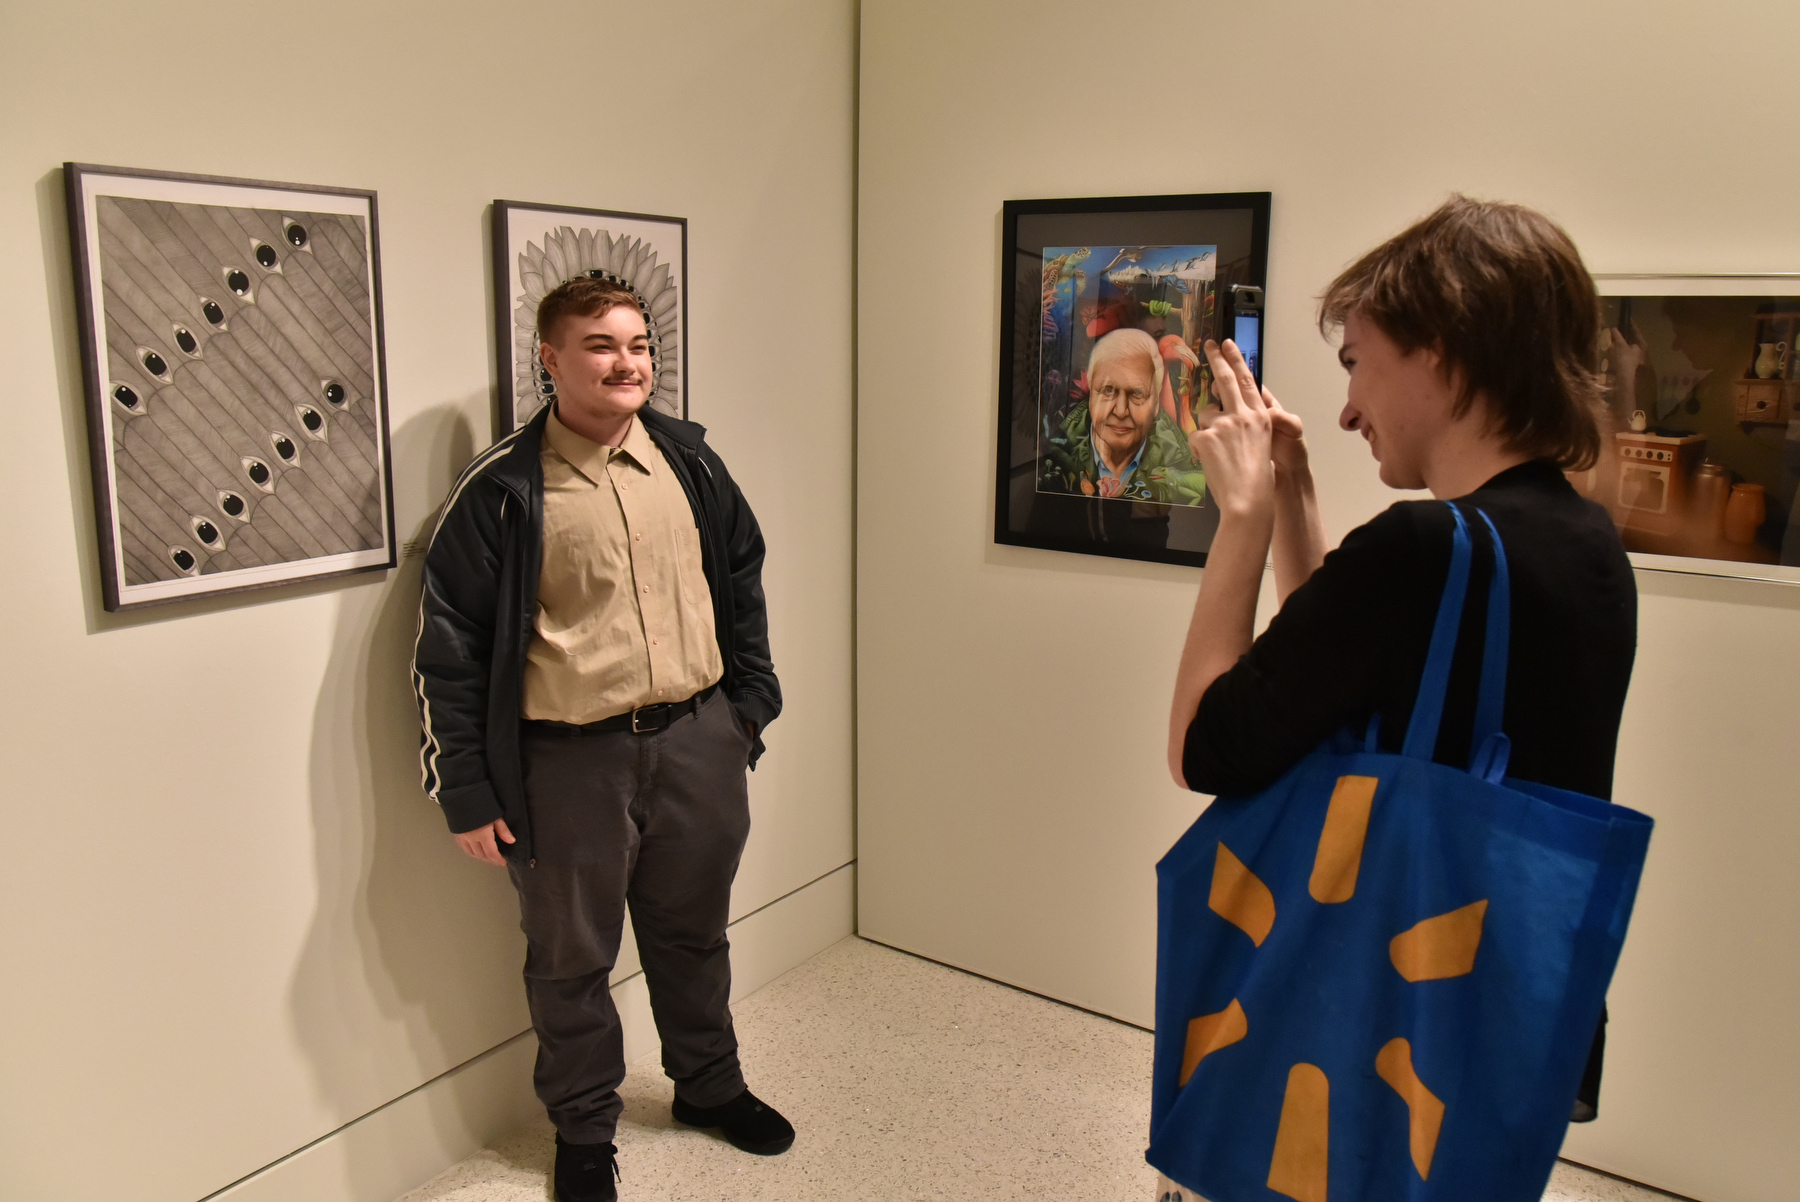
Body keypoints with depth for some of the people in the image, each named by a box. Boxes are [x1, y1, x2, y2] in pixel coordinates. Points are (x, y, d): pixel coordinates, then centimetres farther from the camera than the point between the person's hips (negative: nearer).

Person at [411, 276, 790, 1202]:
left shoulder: (688, 459, 3)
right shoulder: (503, 488, -11)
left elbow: (742, 583, 15)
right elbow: (447, 645, -8)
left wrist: (752, 700, 13)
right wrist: (466, 791, -8)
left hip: (698, 742, 4)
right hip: (570, 760, -4)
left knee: (692, 931, 22)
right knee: (571, 957, 13)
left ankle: (709, 1083, 45)